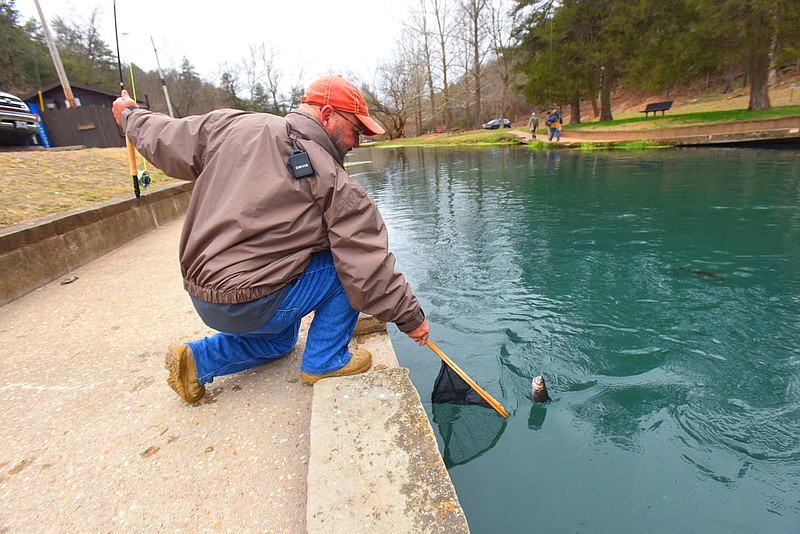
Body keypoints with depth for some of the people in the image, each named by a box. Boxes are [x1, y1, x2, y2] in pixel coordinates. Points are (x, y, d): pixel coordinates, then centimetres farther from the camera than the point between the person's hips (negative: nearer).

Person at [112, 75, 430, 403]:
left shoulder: (230, 126, 0)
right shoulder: (335, 182, -16)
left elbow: (165, 140, 14)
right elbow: (370, 268, -16)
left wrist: (130, 115, 36)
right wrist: (411, 317, -4)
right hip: (252, 307, -8)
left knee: (279, 341, 32)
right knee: (352, 264, -2)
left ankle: (196, 360, 19)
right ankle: (325, 361, 7)